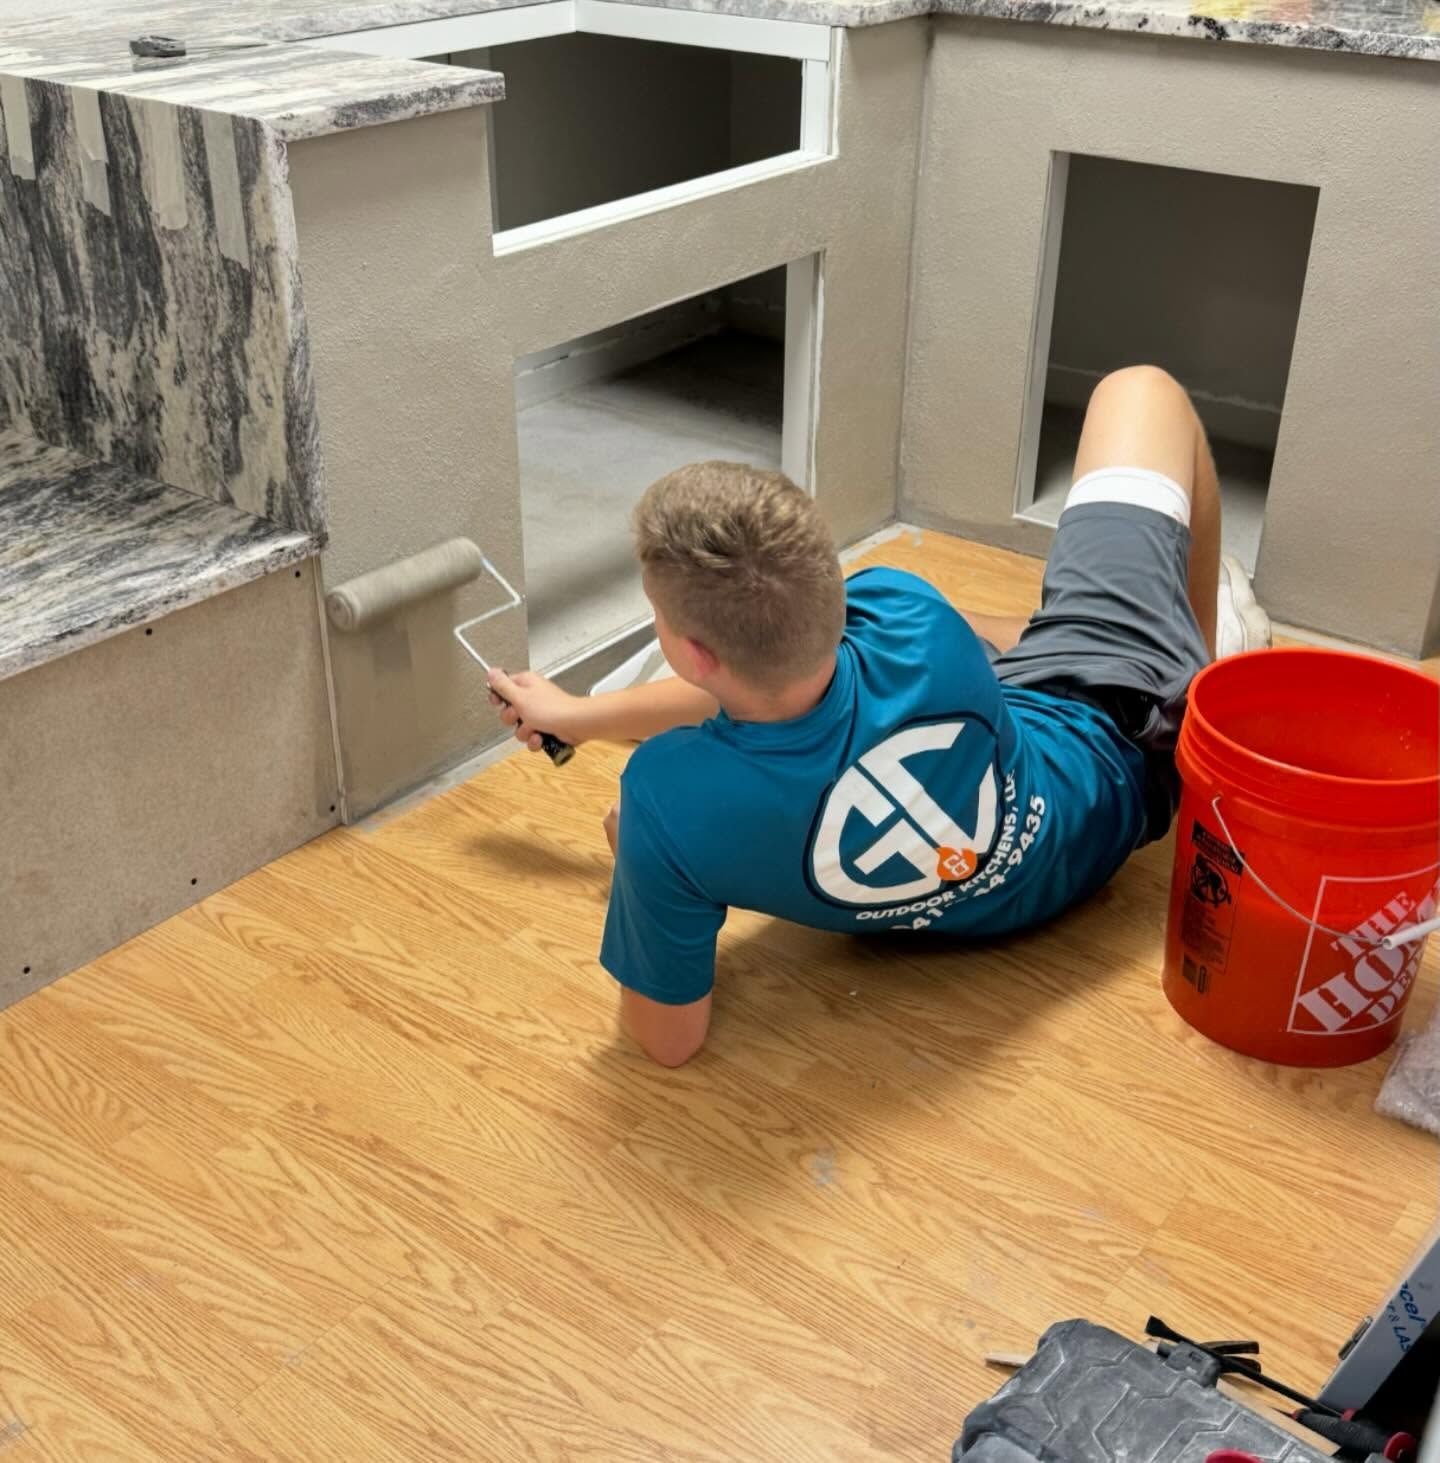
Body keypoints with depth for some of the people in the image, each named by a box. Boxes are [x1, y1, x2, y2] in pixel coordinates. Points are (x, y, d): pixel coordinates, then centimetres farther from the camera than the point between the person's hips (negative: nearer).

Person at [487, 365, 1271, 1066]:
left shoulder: (670, 800, -43)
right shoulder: (905, 618, -41)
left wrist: (642, 863, -9)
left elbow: (668, 1038, -26)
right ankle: (1208, 650, 46)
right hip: (1116, 749, -1)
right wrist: (578, 714, -1)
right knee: (1140, 389, 17)